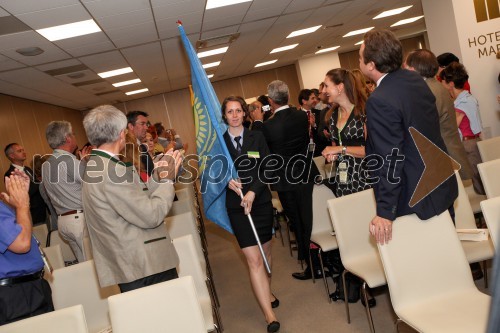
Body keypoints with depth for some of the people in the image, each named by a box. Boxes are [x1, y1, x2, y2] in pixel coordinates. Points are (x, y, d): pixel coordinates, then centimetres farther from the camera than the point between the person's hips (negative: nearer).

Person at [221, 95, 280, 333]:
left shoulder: (257, 137, 2)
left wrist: (253, 192, -18)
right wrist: (227, 180, -18)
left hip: (261, 201, 2)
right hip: (237, 206, -2)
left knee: (266, 252, 18)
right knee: (254, 260, -7)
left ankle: (267, 292, 43)